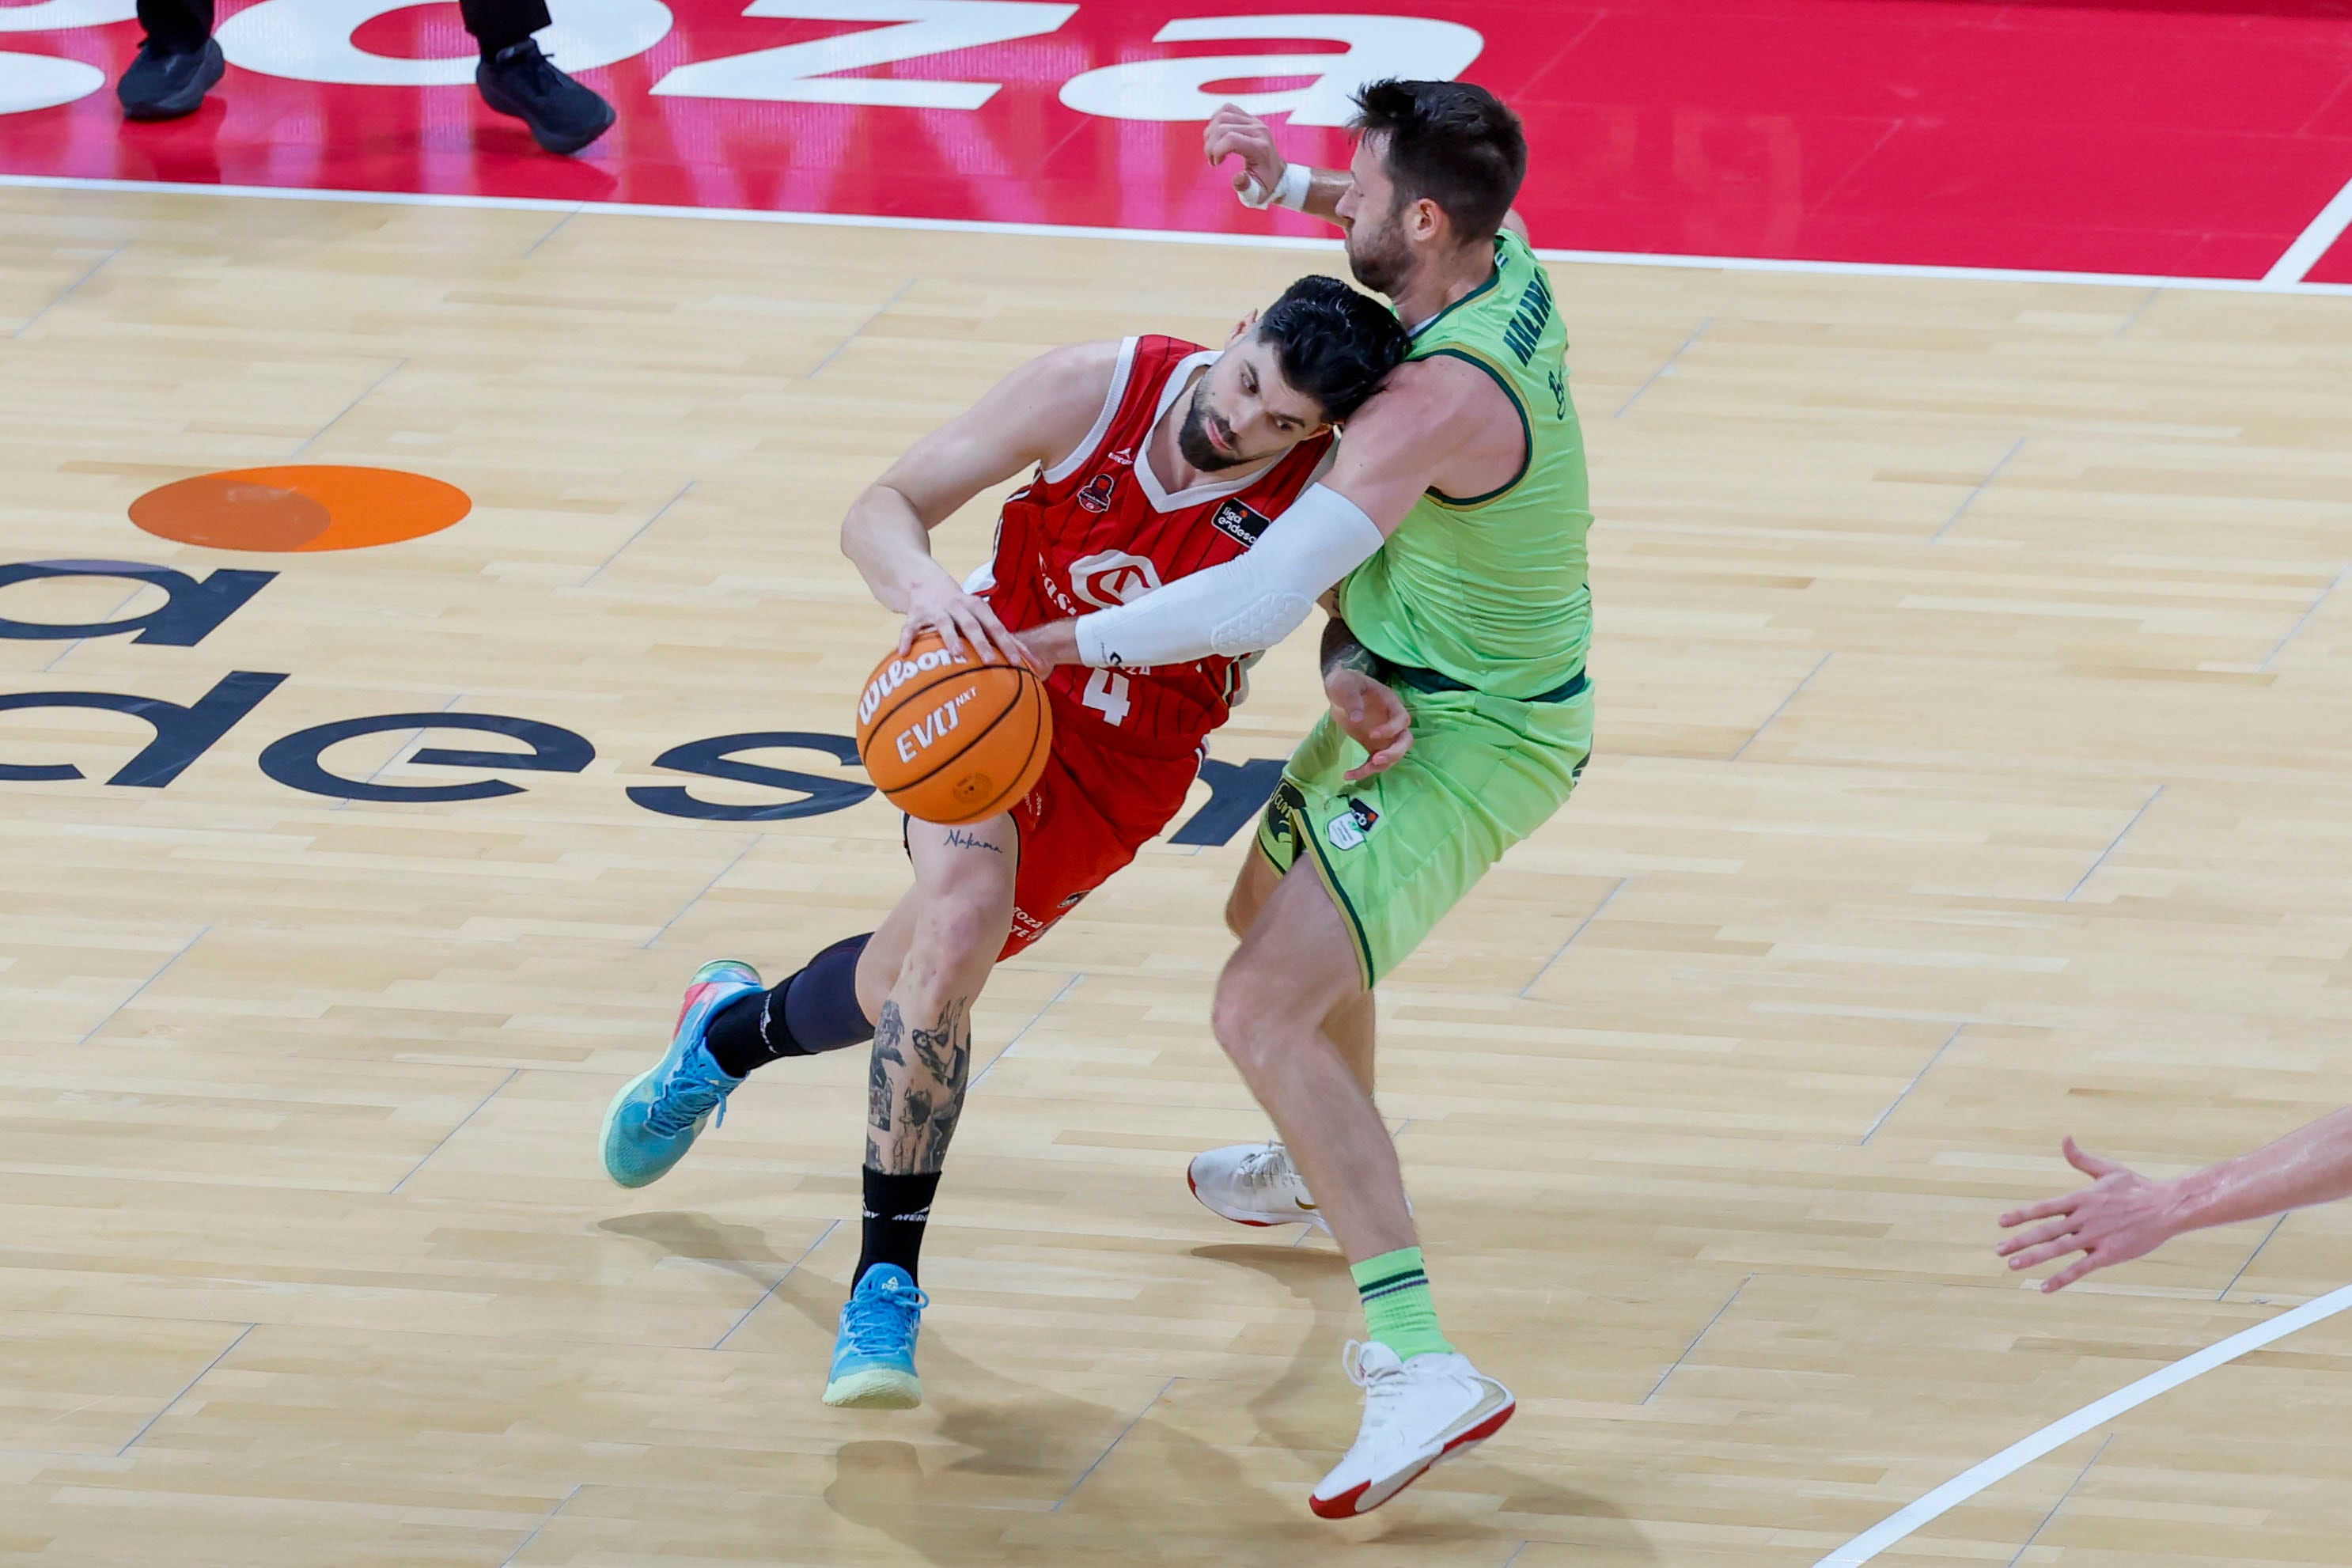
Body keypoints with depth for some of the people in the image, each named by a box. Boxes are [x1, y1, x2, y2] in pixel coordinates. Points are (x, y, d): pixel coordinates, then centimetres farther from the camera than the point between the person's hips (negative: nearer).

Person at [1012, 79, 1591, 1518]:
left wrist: (1071, 640, -29)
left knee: (1264, 1010, -21)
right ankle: (1322, 1168, 59)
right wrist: (1297, 185, 6)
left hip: (1464, 738, -10)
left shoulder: (1441, 398, -32)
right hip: (1415, 696, 10)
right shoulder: (1507, 259, -6)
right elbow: (1399, 222, 23)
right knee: (1275, 907, 32)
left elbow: (1266, 598, -35)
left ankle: (1422, 1364, -29)